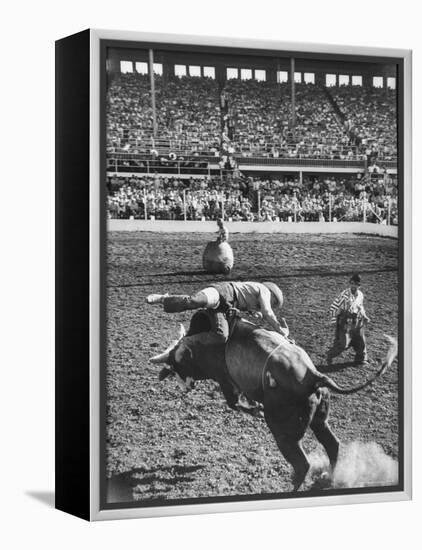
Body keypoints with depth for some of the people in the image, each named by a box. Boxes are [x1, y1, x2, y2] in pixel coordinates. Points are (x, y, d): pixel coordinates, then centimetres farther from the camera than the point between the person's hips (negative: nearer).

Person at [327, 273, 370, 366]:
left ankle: (360, 359, 31)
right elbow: (333, 307, -12)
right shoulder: (344, 295, -17)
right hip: (345, 323, -6)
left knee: (360, 341, 11)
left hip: (357, 322, 6)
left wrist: (364, 316, 14)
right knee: (343, 344, -5)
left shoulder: (360, 295, 3)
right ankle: (330, 356, 18)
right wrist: (333, 320, -16)